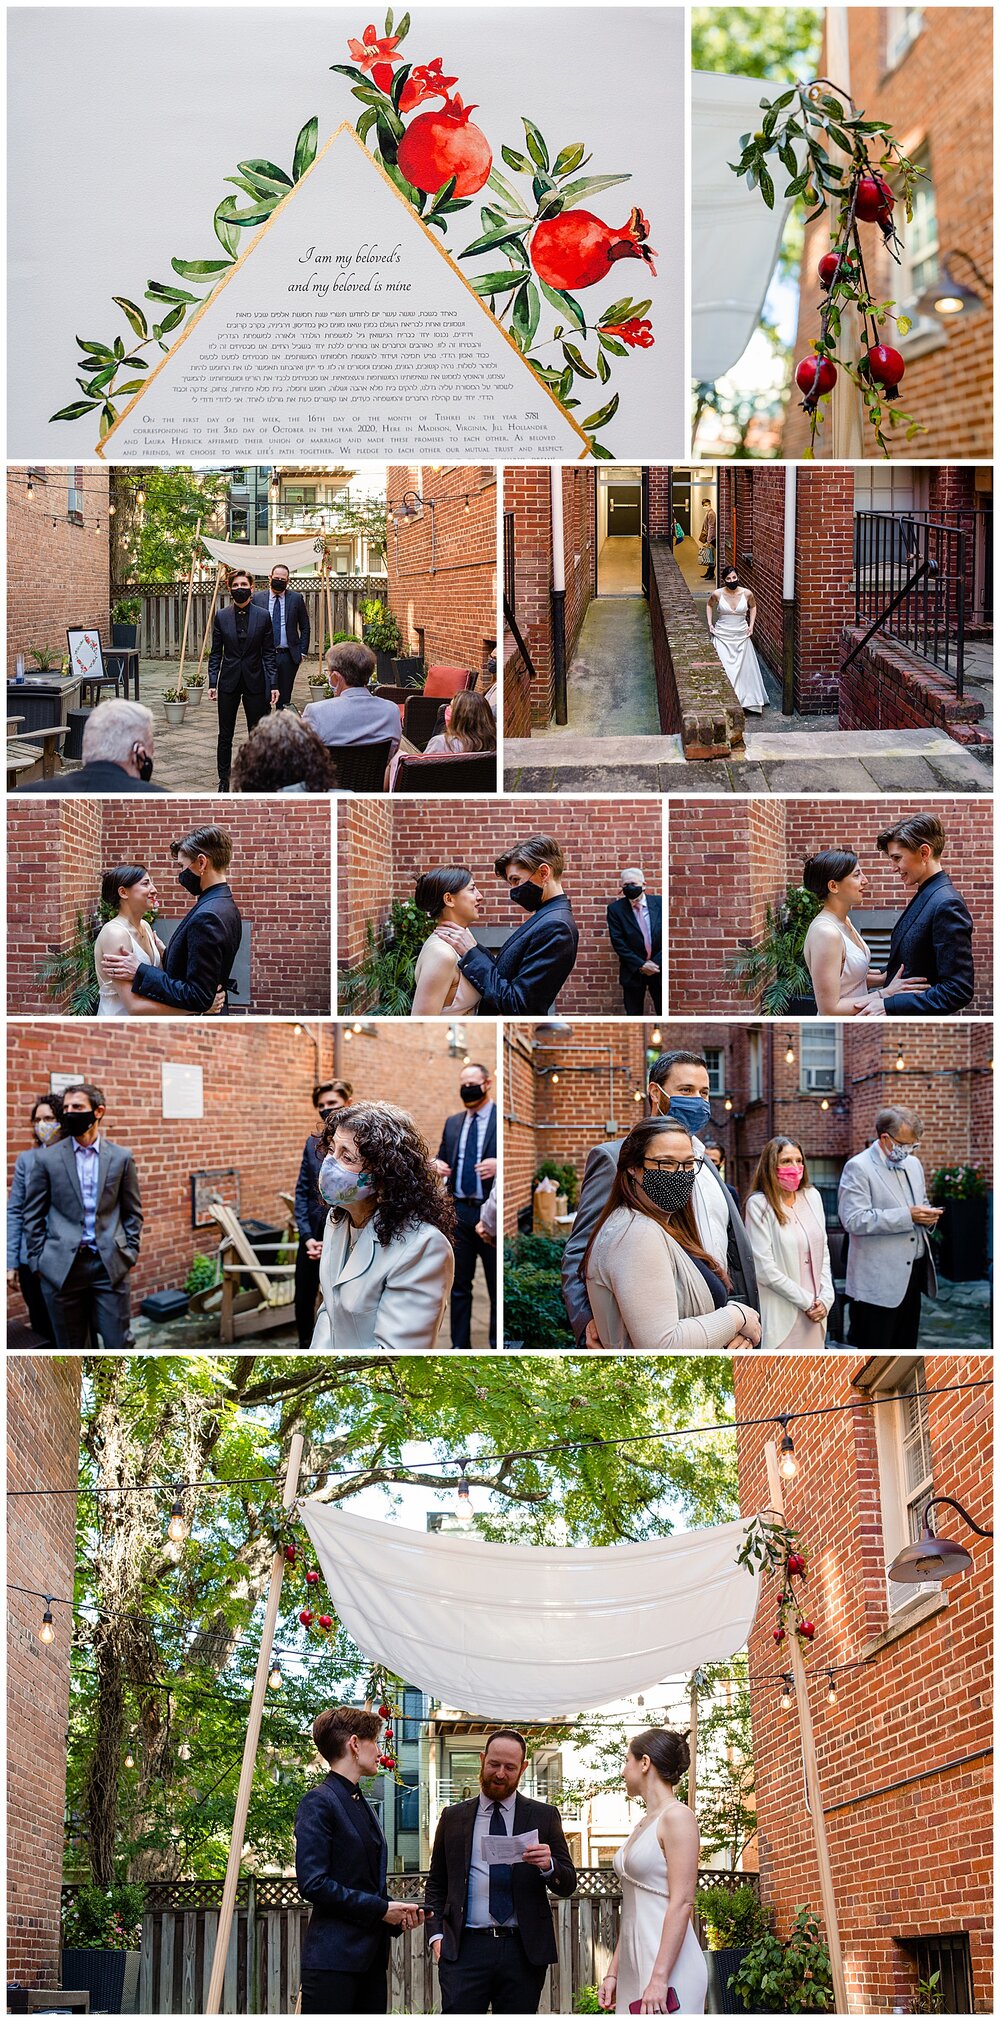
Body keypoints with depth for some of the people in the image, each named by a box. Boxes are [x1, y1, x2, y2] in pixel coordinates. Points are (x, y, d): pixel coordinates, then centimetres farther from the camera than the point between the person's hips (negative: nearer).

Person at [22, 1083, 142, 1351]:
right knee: (71, 1349, 6)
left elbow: (132, 1212, 11)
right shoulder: (47, 1159, 2)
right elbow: (33, 1216, 6)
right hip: (62, 1266, 0)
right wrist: (37, 1261, 2)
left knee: (117, 1344, 0)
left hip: (110, 1264, 0)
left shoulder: (121, 1158, 5)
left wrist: (129, 1253, 3)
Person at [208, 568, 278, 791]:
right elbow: (216, 653, 5)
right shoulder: (221, 617, 2)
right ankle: (224, 779, 17)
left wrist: (273, 685, -3)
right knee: (225, 735, 7)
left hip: (255, 681, -1)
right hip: (228, 682, 1)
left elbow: (268, 654, 2)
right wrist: (212, 683, -2)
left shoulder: (262, 616, 0)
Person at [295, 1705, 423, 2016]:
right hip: (333, 1958, -9)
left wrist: (398, 1917, 4)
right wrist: (381, 1909, -13)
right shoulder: (319, 1803, -8)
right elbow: (313, 1883, -16)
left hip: (370, 1957, 9)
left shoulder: (362, 1805, 21)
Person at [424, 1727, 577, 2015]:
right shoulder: (453, 1817, 13)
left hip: (524, 1950, 0)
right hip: (465, 1948, 0)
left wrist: (548, 1866, -14)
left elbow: (567, 1885, 8)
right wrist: (436, 1934, 3)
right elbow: (436, 1884, 17)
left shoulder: (544, 1816, 10)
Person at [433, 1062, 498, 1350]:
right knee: (459, 1284, 10)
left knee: (497, 1285, 1)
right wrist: (438, 1165, -2)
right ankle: (460, 1347, 17)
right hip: (459, 1211, 6)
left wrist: (499, 1165, -24)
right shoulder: (452, 1123, 14)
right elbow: (442, 1156, 21)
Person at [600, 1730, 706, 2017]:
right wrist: (613, 1973, 15)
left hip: (667, 1967, -8)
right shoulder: (644, 1825, 18)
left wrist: (659, 1978, -21)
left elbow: (682, 1903, -16)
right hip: (635, 1966, 8)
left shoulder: (676, 1817, -8)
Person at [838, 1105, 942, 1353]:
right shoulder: (858, 1168, -10)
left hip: (912, 1274, 8)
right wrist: (907, 1216, -23)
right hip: (879, 1281, -8)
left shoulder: (913, 1164, 14)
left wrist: (927, 1216, 3)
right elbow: (853, 1220, -20)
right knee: (875, 1352, -5)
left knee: (905, 1349, 13)